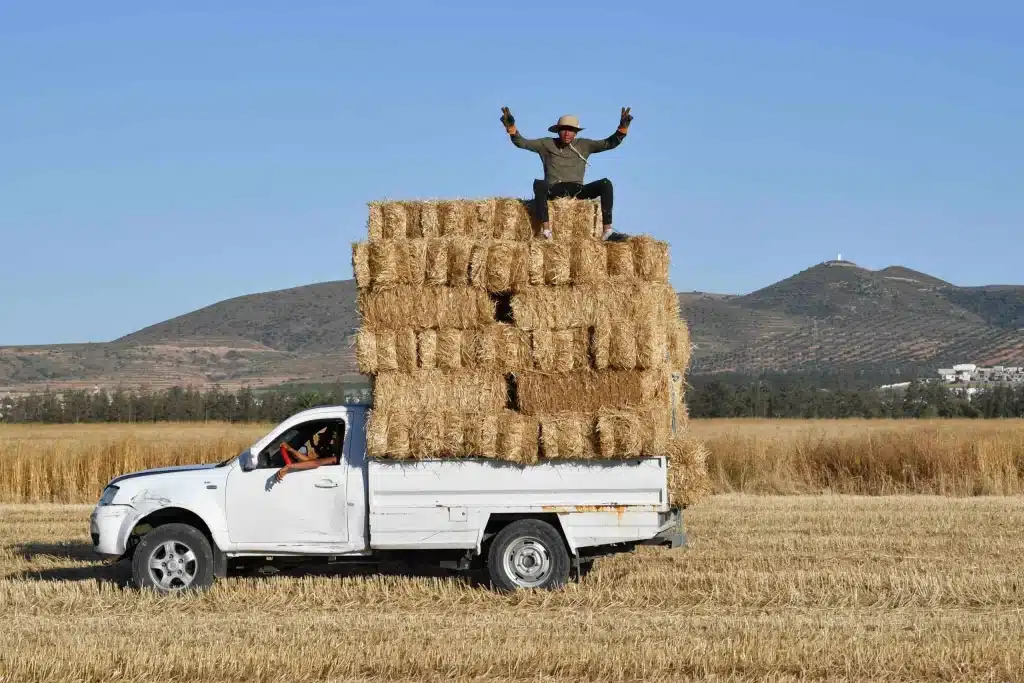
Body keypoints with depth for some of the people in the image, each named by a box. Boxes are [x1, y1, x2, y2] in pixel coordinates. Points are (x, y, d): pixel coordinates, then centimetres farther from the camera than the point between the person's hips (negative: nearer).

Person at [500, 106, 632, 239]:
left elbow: (610, 143, 7)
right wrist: (511, 127, -10)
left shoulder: (584, 145, 13)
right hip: (554, 190, -1)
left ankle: (607, 228, -32)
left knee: (605, 183, -24)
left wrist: (623, 127, -7)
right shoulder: (547, 144, 11)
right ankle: (545, 228, -47)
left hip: (577, 190, 1)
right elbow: (521, 143, 6)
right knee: (539, 184, -36)